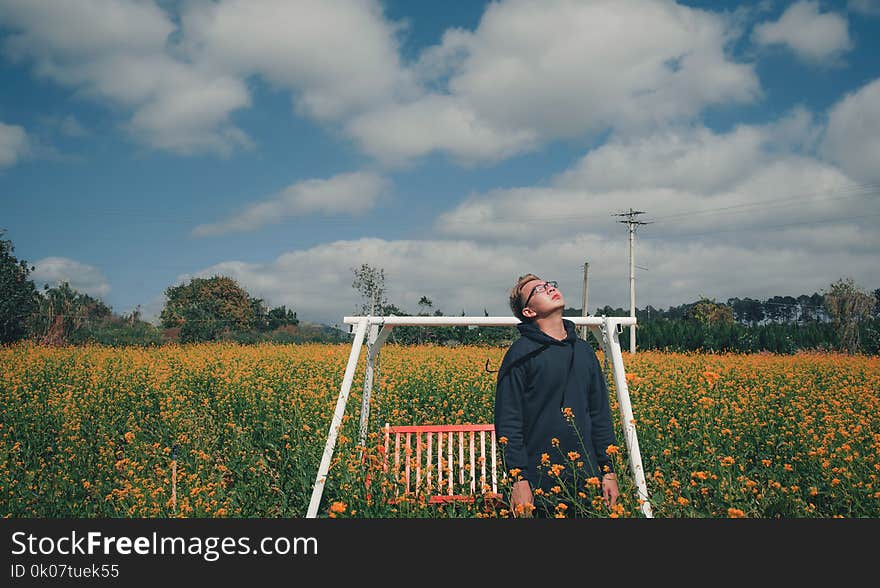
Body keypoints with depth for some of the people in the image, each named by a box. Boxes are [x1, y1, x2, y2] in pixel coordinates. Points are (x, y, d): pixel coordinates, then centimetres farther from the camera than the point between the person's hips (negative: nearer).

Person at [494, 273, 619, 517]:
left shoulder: (584, 351, 12)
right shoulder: (521, 354, -7)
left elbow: (600, 415, 14)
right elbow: (507, 423, -10)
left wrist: (608, 471, 9)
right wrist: (519, 479, -16)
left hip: (586, 481, 5)